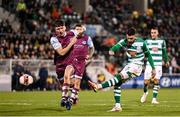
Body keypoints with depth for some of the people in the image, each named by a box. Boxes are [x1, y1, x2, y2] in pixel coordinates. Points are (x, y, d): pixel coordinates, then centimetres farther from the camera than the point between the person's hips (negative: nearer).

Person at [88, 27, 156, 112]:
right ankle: (117, 106, 2)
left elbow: (148, 55, -2)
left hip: (137, 67, -6)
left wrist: (153, 68, 1)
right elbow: (117, 46, -23)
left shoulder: (141, 43, -14)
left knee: (119, 77, -24)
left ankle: (99, 86, -34)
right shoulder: (124, 42, -4)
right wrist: (111, 51, -47)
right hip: (129, 65, 6)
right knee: (117, 83, -2)